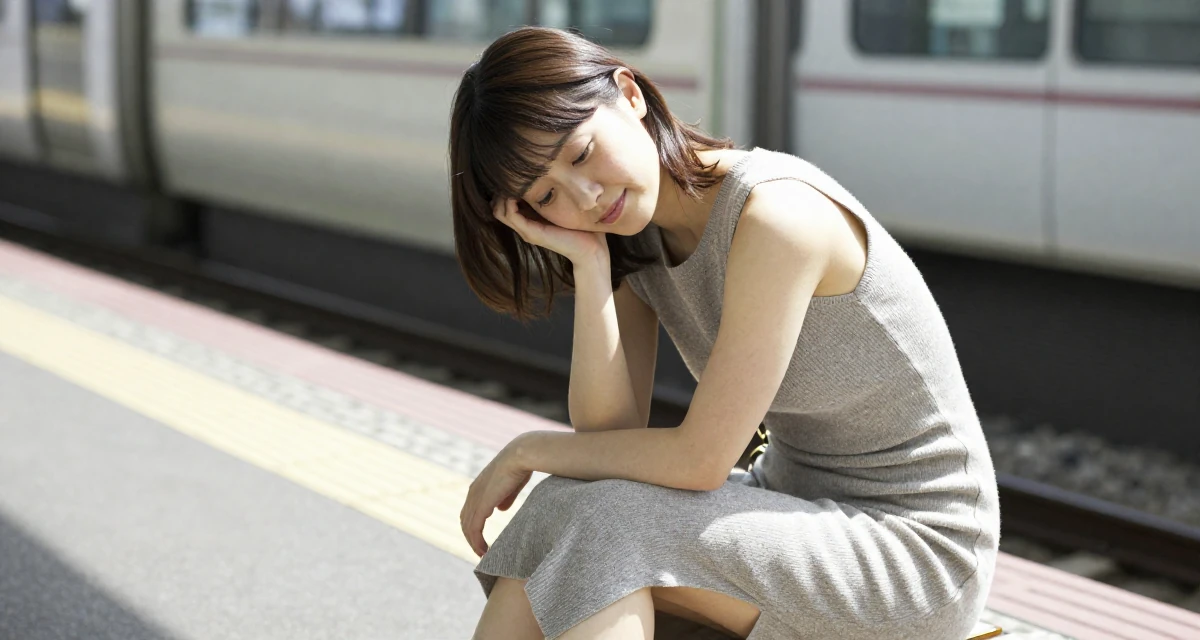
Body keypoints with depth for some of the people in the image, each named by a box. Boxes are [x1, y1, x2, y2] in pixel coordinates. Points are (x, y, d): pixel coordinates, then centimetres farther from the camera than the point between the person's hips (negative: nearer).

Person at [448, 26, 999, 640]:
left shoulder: (774, 215, -25)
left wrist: (528, 450, -10)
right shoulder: (632, 235, 0)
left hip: (918, 550, -7)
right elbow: (609, 435, -8)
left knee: (600, 526, -25)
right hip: (796, 505, 7)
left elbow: (699, 459, -23)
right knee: (560, 515, -16)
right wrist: (589, 267, -18)